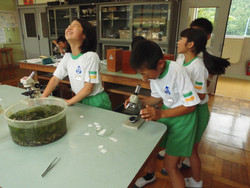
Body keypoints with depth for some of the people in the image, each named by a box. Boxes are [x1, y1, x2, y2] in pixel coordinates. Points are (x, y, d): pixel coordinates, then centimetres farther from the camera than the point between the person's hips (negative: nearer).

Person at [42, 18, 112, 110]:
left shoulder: (91, 56, -21)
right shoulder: (67, 57, 0)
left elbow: (88, 88, -21)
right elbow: (55, 79, 3)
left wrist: (69, 102, -15)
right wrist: (42, 98, -6)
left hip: (96, 101, -5)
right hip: (80, 100, 5)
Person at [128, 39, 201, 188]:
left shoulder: (177, 72, -29)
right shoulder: (154, 72, -8)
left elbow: (191, 106, -23)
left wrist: (160, 114, -30)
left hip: (183, 116, -6)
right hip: (166, 111, 7)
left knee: (170, 165, -5)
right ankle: (150, 175, 46)